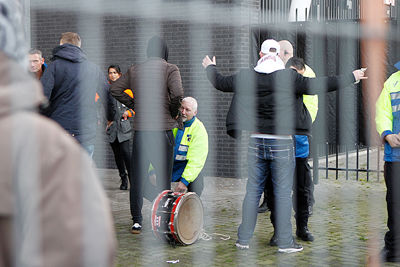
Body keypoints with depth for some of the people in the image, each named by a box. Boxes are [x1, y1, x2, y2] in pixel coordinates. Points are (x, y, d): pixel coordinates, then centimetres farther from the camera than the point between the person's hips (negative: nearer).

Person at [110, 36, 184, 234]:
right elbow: (177, 94, -17)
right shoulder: (170, 70, -4)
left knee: (137, 177, 8)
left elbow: (115, 89, 7)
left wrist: (133, 105, 12)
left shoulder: (135, 71, 9)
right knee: (163, 178, 5)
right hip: (163, 128, -3)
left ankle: (136, 221, 10)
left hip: (140, 129, 3)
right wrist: (174, 113, -1)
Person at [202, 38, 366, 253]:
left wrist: (210, 67, 34)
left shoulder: (246, 77, 0)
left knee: (253, 191, 11)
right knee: (283, 193, 3)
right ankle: (285, 242, 7)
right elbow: (318, 85, -11)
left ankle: (243, 239, 16)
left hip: (256, 142, 3)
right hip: (282, 143, -3)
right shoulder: (289, 78, -10)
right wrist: (352, 77, -1)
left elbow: (220, 83, 13)